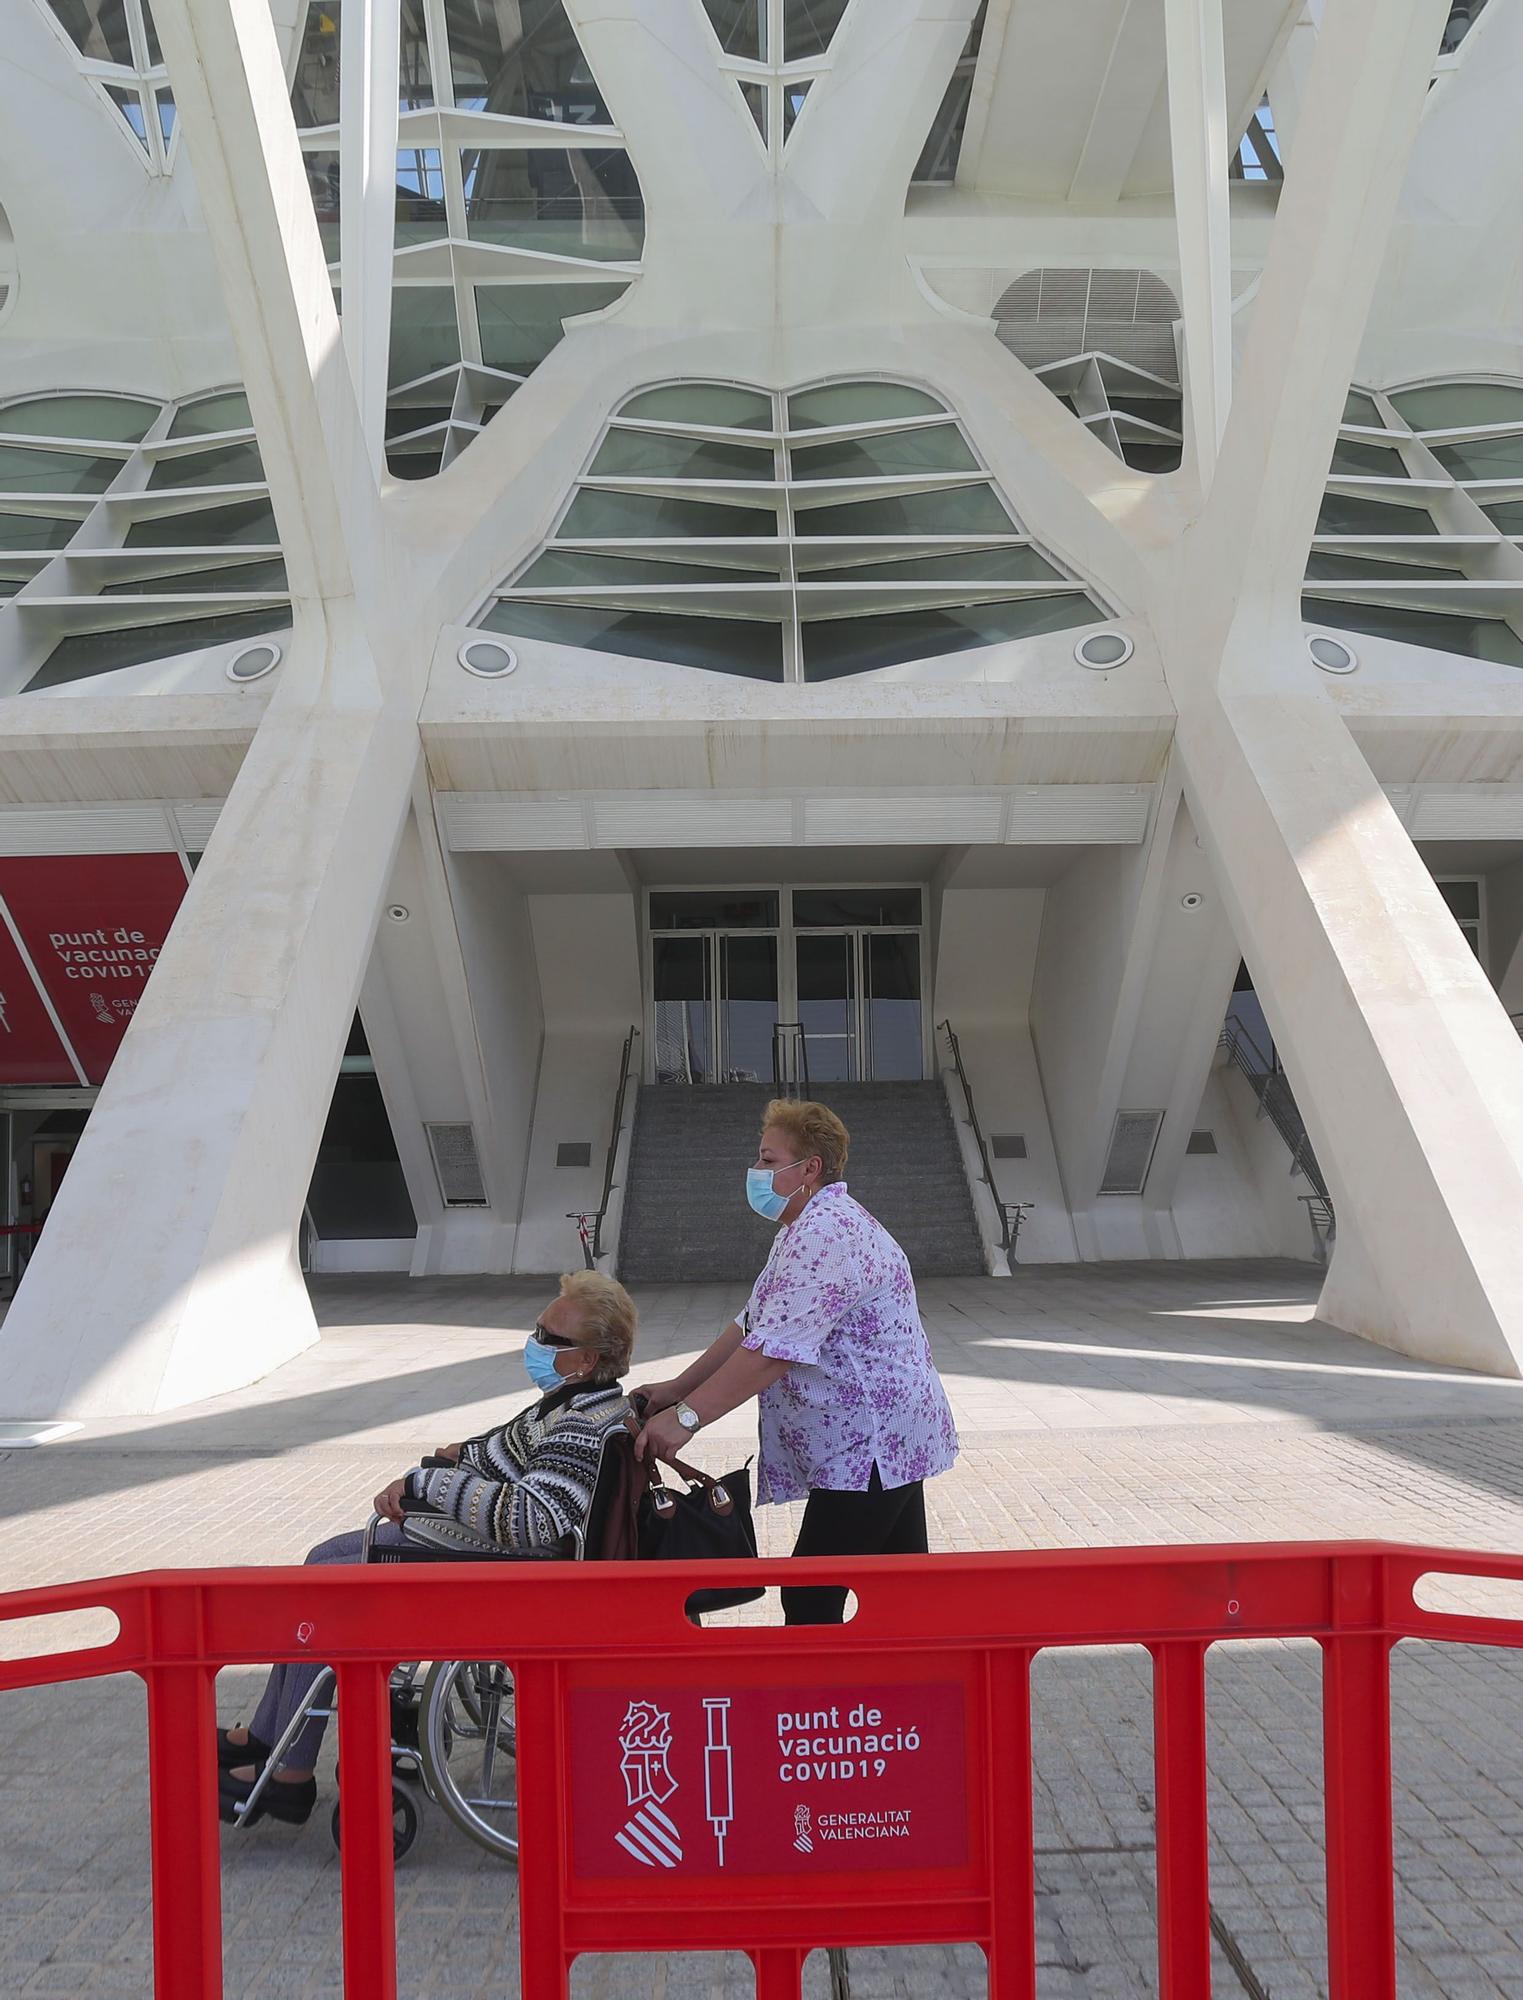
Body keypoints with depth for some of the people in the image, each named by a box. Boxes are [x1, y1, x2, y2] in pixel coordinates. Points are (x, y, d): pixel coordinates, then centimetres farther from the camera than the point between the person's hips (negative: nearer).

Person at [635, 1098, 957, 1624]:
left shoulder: (826, 1234, -21)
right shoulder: (812, 1227, 15)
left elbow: (776, 1349, -28)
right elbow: (753, 1325, 15)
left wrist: (686, 1415, -27)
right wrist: (678, 1388, 6)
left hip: (869, 1446, -11)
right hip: (885, 1438, 11)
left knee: (809, 1600, -6)